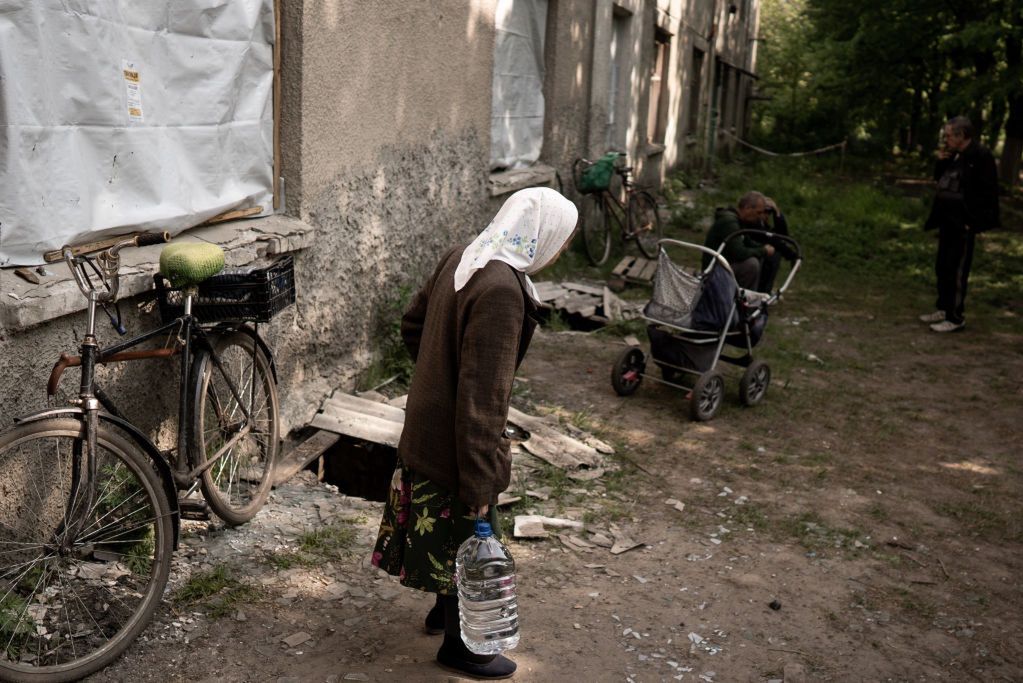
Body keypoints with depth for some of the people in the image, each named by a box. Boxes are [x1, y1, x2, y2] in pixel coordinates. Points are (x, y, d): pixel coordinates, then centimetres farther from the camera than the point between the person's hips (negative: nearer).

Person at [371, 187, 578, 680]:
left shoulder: (460, 259, -1)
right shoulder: (501, 291, -29)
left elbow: (412, 326, 13)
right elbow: (482, 396, -28)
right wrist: (480, 485, -23)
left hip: (426, 426, 9)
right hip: (455, 444, -9)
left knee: (447, 535, 27)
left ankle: (444, 610, 48)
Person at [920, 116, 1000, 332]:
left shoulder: (981, 156, -15)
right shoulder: (954, 155, 10)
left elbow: (987, 192, -18)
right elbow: (940, 179, 23)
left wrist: (972, 222, -21)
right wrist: (941, 162, 4)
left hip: (963, 224, -9)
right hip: (948, 221, 9)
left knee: (956, 271, -4)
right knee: (942, 267, 16)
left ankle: (956, 318, 3)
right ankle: (944, 309, 28)